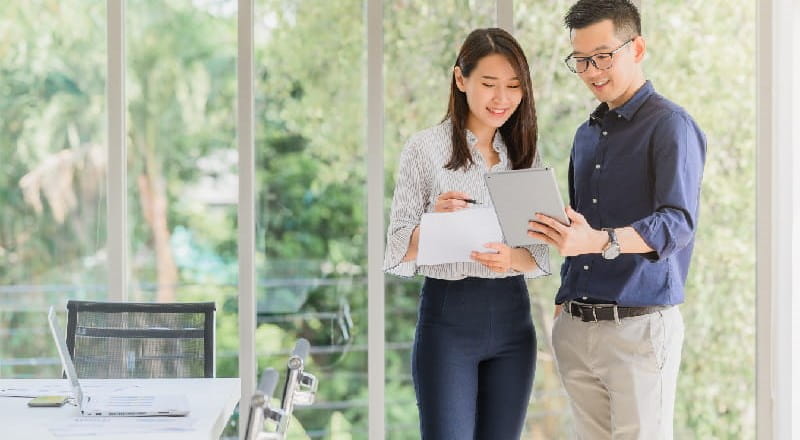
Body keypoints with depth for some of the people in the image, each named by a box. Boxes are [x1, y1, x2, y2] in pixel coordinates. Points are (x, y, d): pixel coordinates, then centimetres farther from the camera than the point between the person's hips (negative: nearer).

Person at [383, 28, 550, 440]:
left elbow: (541, 255, 7)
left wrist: (513, 258, -16)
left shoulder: (524, 154, 10)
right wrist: (435, 221, -25)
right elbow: (398, 251, -5)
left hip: (512, 316, 4)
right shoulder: (425, 149, -3)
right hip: (448, 315, -4)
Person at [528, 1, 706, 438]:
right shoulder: (587, 135, 18)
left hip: (641, 326, -7)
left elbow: (678, 223, -20)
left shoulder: (670, 125, -7)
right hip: (575, 331, 7)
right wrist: (562, 307, 16)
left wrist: (598, 242, -35)